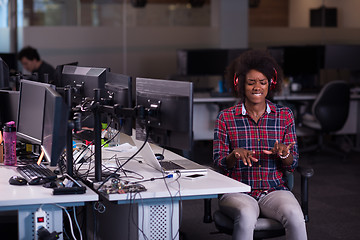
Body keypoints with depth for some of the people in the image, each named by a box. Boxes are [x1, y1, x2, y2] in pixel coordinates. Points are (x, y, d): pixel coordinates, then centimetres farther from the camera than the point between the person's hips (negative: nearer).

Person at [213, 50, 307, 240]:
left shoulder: (284, 116, 8)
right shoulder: (226, 118, 3)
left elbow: (292, 165, 8)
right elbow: (219, 164, 3)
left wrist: (284, 153, -15)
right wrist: (235, 154, -19)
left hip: (274, 190, 2)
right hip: (237, 191, -1)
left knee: (295, 216, -31)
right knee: (246, 217, -36)